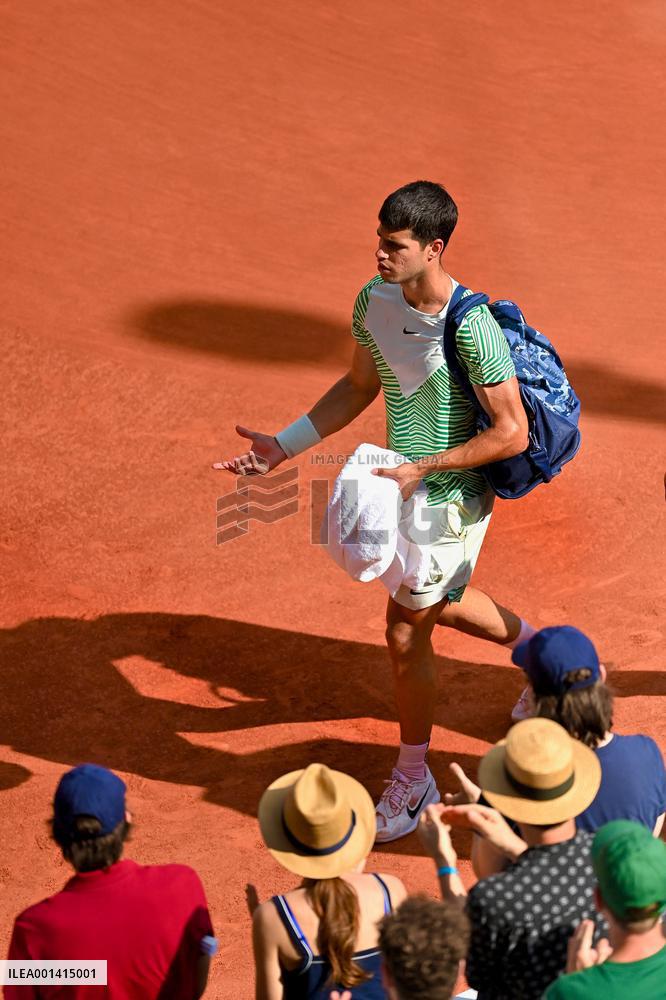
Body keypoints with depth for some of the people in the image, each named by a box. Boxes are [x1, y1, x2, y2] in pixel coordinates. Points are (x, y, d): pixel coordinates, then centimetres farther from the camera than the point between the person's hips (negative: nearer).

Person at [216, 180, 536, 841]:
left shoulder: (471, 327, -28)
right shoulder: (374, 300, -6)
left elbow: (512, 435, -24)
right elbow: (358, 388, 9)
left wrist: (421, 468, -24)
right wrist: (284, 446, 1)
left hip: (451, 499, -7)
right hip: (403, 488, 8)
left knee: (406, 633, 2)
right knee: (439, 606, 26)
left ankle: (413, 780, 21)